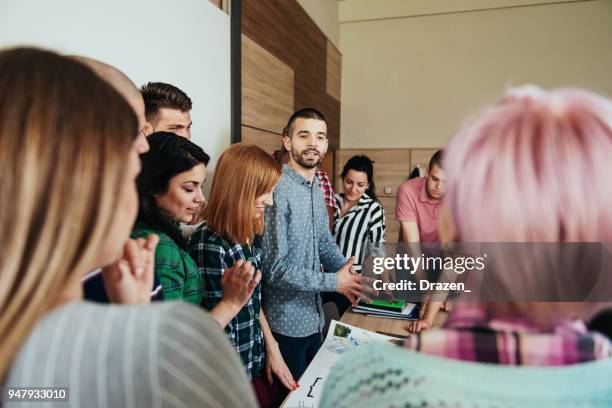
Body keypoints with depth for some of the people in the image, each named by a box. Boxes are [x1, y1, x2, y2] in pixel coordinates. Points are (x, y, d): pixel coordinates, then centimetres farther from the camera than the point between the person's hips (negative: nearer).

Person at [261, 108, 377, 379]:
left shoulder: (317, 188, 6)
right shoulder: (277, 190, -23)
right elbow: (274, 267, -24)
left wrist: (349, 274, -2)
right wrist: (334, 282, -19)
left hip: (314, 317, 8)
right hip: (286, 324, -8)